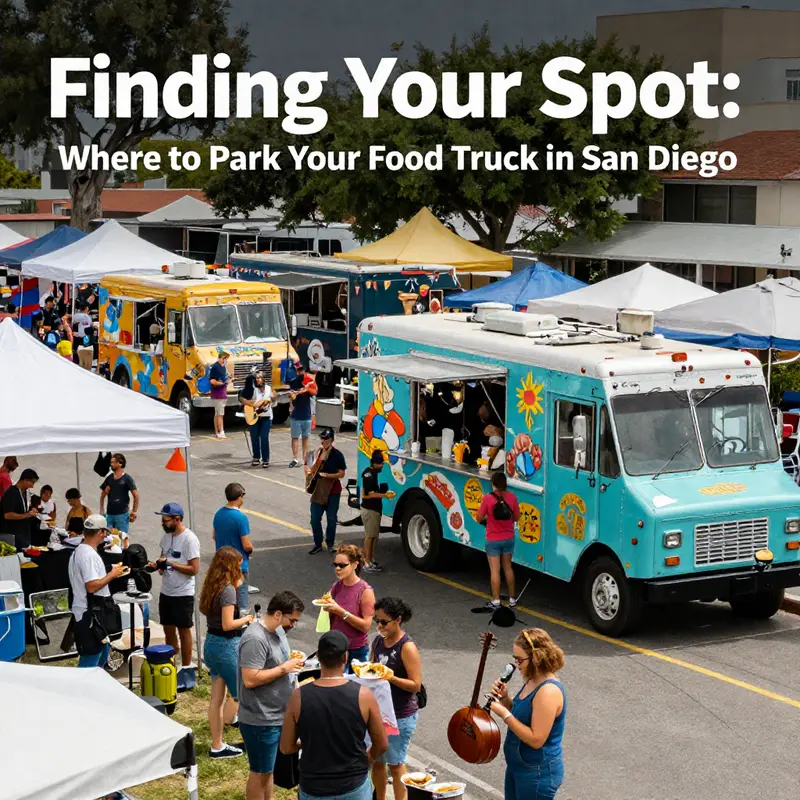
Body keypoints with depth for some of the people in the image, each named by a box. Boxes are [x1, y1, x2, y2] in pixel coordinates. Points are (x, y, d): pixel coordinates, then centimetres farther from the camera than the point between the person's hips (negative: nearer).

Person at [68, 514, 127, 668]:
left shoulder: (79, 551, 13)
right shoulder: (89, 555, -20)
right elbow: (92, 586, -26)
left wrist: (111, 573, 16)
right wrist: (112, 575, -14)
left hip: (94, 612, 11)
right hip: (89, 615, -11)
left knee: (103, 650, 22)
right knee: (91, 657, -6)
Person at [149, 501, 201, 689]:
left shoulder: (189, 539, -19)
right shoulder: (166, 535, 5)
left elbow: (194, 569, -21)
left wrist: (170, 563, -22)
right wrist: (157, 565, -3)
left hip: (183, 594, -7)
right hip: (166, 592, 7)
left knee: (183, 631, 3)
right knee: (168, 631, 14)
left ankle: (186, 670, 11)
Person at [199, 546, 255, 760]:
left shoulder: (211, 586, 4)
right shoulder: (228, 590, -21)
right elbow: (228, 624, -24)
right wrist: (246, 619, -5)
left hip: (211, 643, 9)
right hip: (226, 646, -9)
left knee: (217, 698, 14)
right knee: (238, 694, 7)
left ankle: (217, 745, 20)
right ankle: (217, 746, 9)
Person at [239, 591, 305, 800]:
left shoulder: (277, 630, 6)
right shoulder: (255, 639, -25)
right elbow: (250, 679, -28)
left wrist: (291, 660, 6)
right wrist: (284, 668, -23)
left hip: (277, 716, 9)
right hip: (260, 720, -9)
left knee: (268, 769, 21)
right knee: (260, 772, 5)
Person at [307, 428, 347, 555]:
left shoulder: (337, 455, -11)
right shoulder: (318, 452, 4)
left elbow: (341, 474, -11)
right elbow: (313, 469, 7)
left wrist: (327, 475, -21)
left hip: (332, 492, -4)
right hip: (318, 490, 4)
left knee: (331, 519, 7)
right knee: (315, 519, 3)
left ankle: (330, 543, 23)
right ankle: (318, 544, 16)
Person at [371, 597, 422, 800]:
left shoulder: (407, 648, -19)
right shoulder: (378, 641, 2)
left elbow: (416, 685, -18)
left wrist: (390, 677, -29)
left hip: (401, 715, -7)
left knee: (395, 763, 4)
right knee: (376, 760, 15)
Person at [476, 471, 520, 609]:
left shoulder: (488, 498, -17)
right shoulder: (511, 497, -6)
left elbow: (479, 518, -10)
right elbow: (516, 517, 5)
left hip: (493, 540, -4)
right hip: (508, 539, 4)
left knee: (495, 570, 3)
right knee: (508, 568, 16)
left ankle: (496, 601, 5)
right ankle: (512, 599, 23)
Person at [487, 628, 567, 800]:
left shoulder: (548, 691, -26)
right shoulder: (533, 682, 4)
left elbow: (536, 739, -27)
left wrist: (505, 714, -23)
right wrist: (505, 699, -2)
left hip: (539, 773, -10)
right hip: (518, 766, 10)